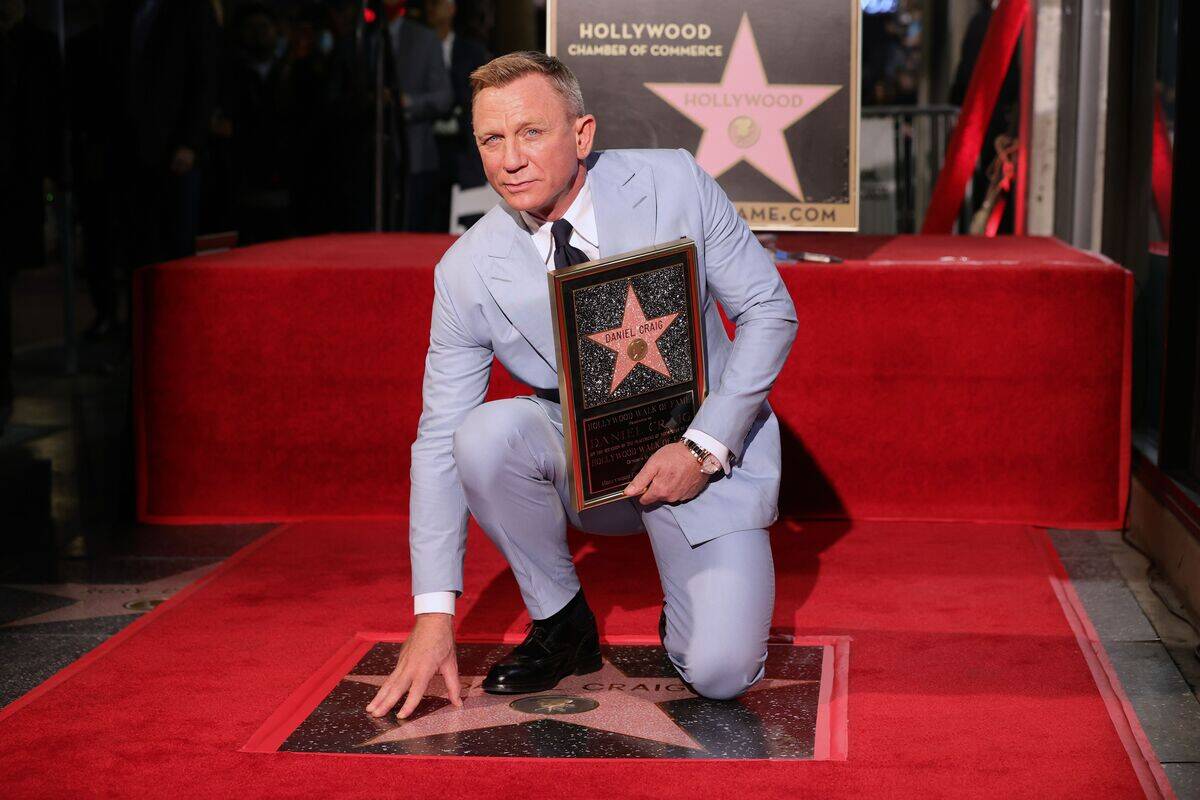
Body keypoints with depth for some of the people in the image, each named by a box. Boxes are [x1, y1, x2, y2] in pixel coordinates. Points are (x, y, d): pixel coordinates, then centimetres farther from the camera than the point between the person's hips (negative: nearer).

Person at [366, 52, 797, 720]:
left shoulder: (674, 184, -15)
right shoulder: (468, 271, -12)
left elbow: (770, 312, -8)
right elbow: (439, 440, -11)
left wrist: (705, 448, -18)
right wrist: (434, 614, -17)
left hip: (704, 455, -2)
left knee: (719, 672, -21)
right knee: (484, 434, -30)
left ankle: (693, 598, 18)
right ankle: (562, 626, -5)